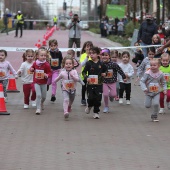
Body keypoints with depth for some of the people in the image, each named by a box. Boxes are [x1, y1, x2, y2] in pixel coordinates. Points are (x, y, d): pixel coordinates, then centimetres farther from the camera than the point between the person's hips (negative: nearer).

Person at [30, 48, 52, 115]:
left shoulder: (47, 64, -13)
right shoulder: (35, 63, -4)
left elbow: (49, 72, -8)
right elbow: (32, 68, 17)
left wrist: (47, 75, -29)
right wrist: (31, 69, -6)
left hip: (44, 83, 0)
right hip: (36, 82, 0)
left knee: (44, 96, 14)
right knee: (38, 95, -13)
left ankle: (41, 103, 48)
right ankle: (38, 108, -6)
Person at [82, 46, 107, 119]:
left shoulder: (101, 64, 2)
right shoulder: (88, 63, -3)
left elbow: (105, 70, 19)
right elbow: (84, 72, -2)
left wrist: (104, 73, -2)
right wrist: (86, 77, -19)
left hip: (99, 84, 1)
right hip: (90, 84, -1)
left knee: (98, 99, 1)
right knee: (90, 98, -5)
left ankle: (96, 112, 14)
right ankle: (89, 106, 29)